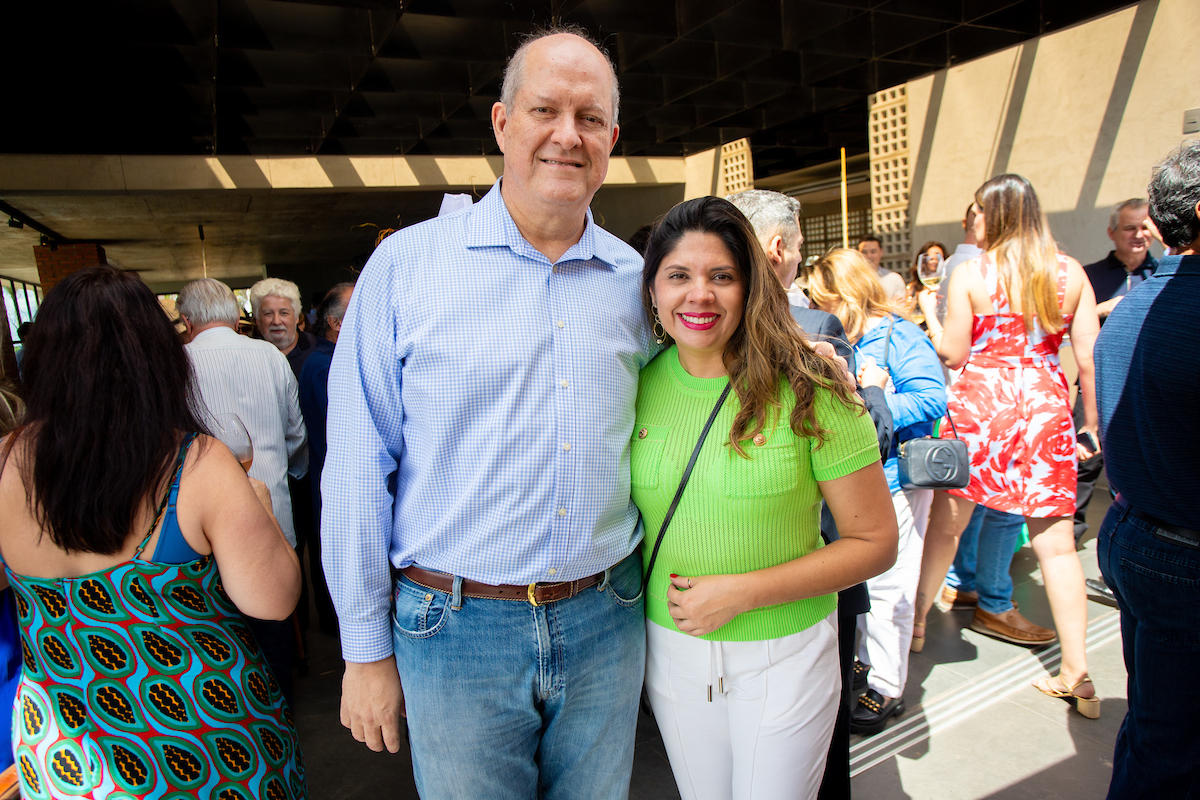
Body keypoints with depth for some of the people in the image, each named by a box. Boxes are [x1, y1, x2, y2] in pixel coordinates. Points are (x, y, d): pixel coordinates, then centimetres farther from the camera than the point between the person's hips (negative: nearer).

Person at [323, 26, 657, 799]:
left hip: (605, 624, 3)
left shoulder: (635, 279, 2)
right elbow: (358, 470, -7)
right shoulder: (407, 263, -8)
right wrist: (366, 647, -4)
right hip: (456, 630, -2)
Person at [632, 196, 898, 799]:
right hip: (671, 652, 3)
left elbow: (876, 543, -13)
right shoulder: (639, 385, -6)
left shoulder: (808, 392, -16)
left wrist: (740, 592, -19)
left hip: (784, 657, -3)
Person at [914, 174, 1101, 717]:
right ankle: (1078, 673, 11)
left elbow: (953, 353, -5)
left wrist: (929, 314, 12)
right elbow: (1089, 357, 3)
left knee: (945, 524, 12)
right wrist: (1093, 423, 11)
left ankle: (916, 621, 28)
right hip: (1045, 406, 3)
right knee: (1054, 541, 6)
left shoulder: (970, 274, -5)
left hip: (979, 403, -3)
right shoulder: (1070, 272, 4)